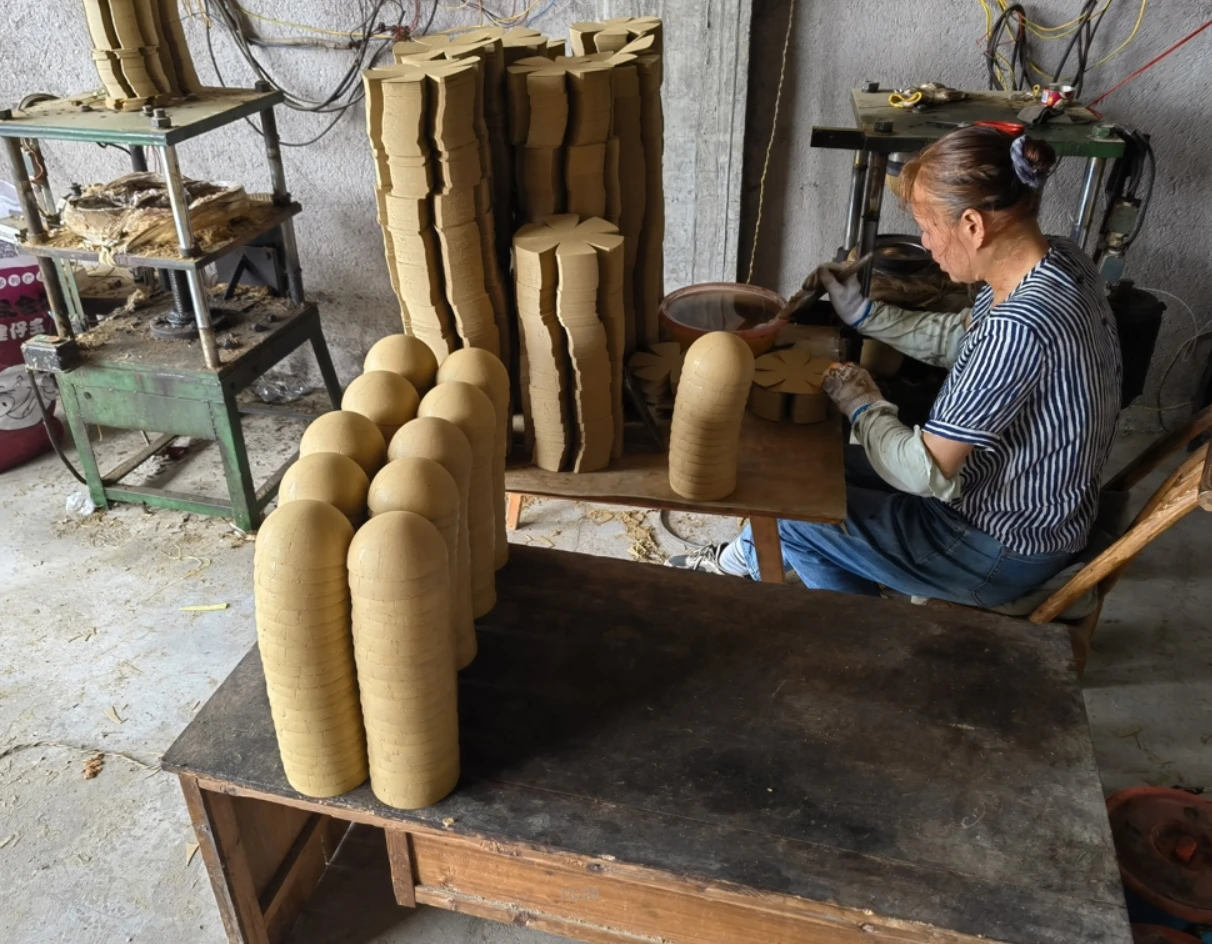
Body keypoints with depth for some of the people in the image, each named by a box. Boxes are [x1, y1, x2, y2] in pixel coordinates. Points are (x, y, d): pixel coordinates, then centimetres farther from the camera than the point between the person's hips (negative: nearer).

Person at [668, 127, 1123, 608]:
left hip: (1001, 549, -9)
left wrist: (864, 407, -12)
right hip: (1022, 504, 9)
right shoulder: (1056, 258, -7)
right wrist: (864, 314, 3)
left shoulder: (1021, 328, -35)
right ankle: (744, 558, 43)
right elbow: (959, 337, 11)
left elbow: (926, 473, -29)